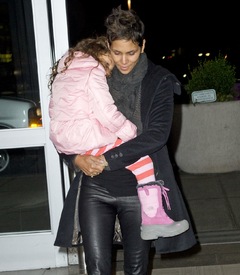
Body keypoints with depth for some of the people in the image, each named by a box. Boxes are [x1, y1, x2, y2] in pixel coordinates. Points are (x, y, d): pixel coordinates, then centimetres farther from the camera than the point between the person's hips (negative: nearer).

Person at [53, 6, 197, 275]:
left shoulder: (159, 81, -3)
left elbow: (157, 134, -14)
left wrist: (107, 159, -19)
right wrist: (75, 158, -11)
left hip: (138, 190, -1)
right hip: (95, 188, 2)